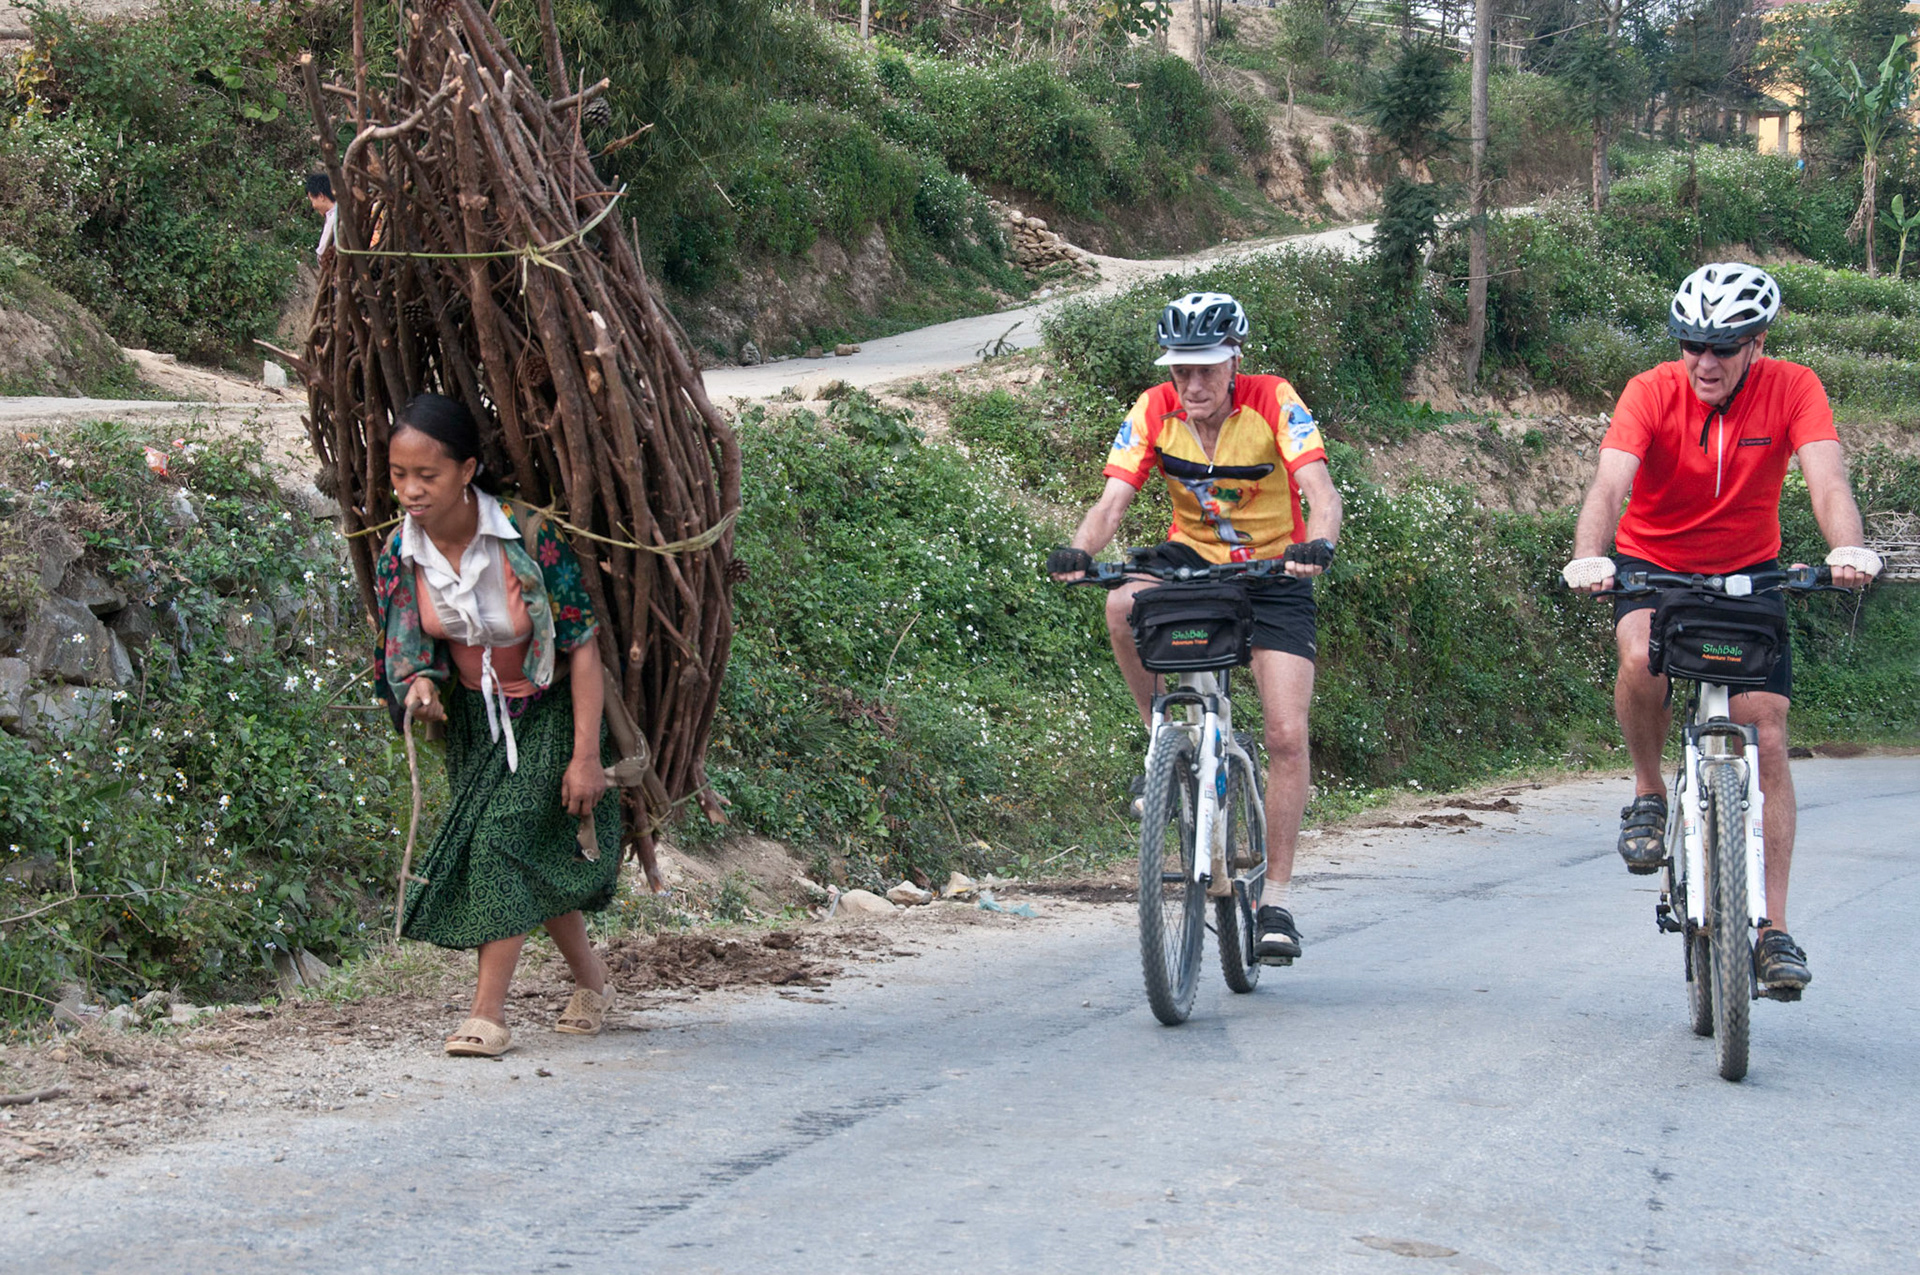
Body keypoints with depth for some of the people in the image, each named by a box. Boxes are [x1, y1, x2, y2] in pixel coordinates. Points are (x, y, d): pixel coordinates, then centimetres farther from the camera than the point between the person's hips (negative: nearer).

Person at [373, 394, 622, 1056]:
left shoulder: (526, 535, -28)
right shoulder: (400, 553, -14)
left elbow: (583, 644, -22)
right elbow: (409, 648, 0)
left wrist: (586, 755, -23)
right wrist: (421, 683, -27)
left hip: (548, 709, -5)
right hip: (475, 714, 5)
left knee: (504, 836, -19)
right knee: (531, 854, 7)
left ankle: (488, 1014, -16)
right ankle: (592, 979, 29)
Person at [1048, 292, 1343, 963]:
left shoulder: (1274, 403, -21)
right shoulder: (1154, 412, -15)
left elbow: (1320, 491, -32)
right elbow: (1112, 501, -23)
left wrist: (1318, 544, -54)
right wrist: (1077, 552, -44)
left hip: (1273, 570, -2)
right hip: (1193, 556, 2)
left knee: (1287, 736, -13)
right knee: (1123, 607, -33)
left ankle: (1275, 899, -1)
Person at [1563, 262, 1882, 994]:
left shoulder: (1792, 390, -18)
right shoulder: (1652, 392, -21)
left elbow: (1827, 479, -31)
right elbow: (1610, 482, -34)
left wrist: (1849, 549, -52)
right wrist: (1588, 557, -54)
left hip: (1748, 573, 1)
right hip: (1653, 563, -1)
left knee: (1768, 739, -8)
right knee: (1641, 659, -35)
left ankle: (1774, 929, -2)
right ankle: (1648, 794, -7)